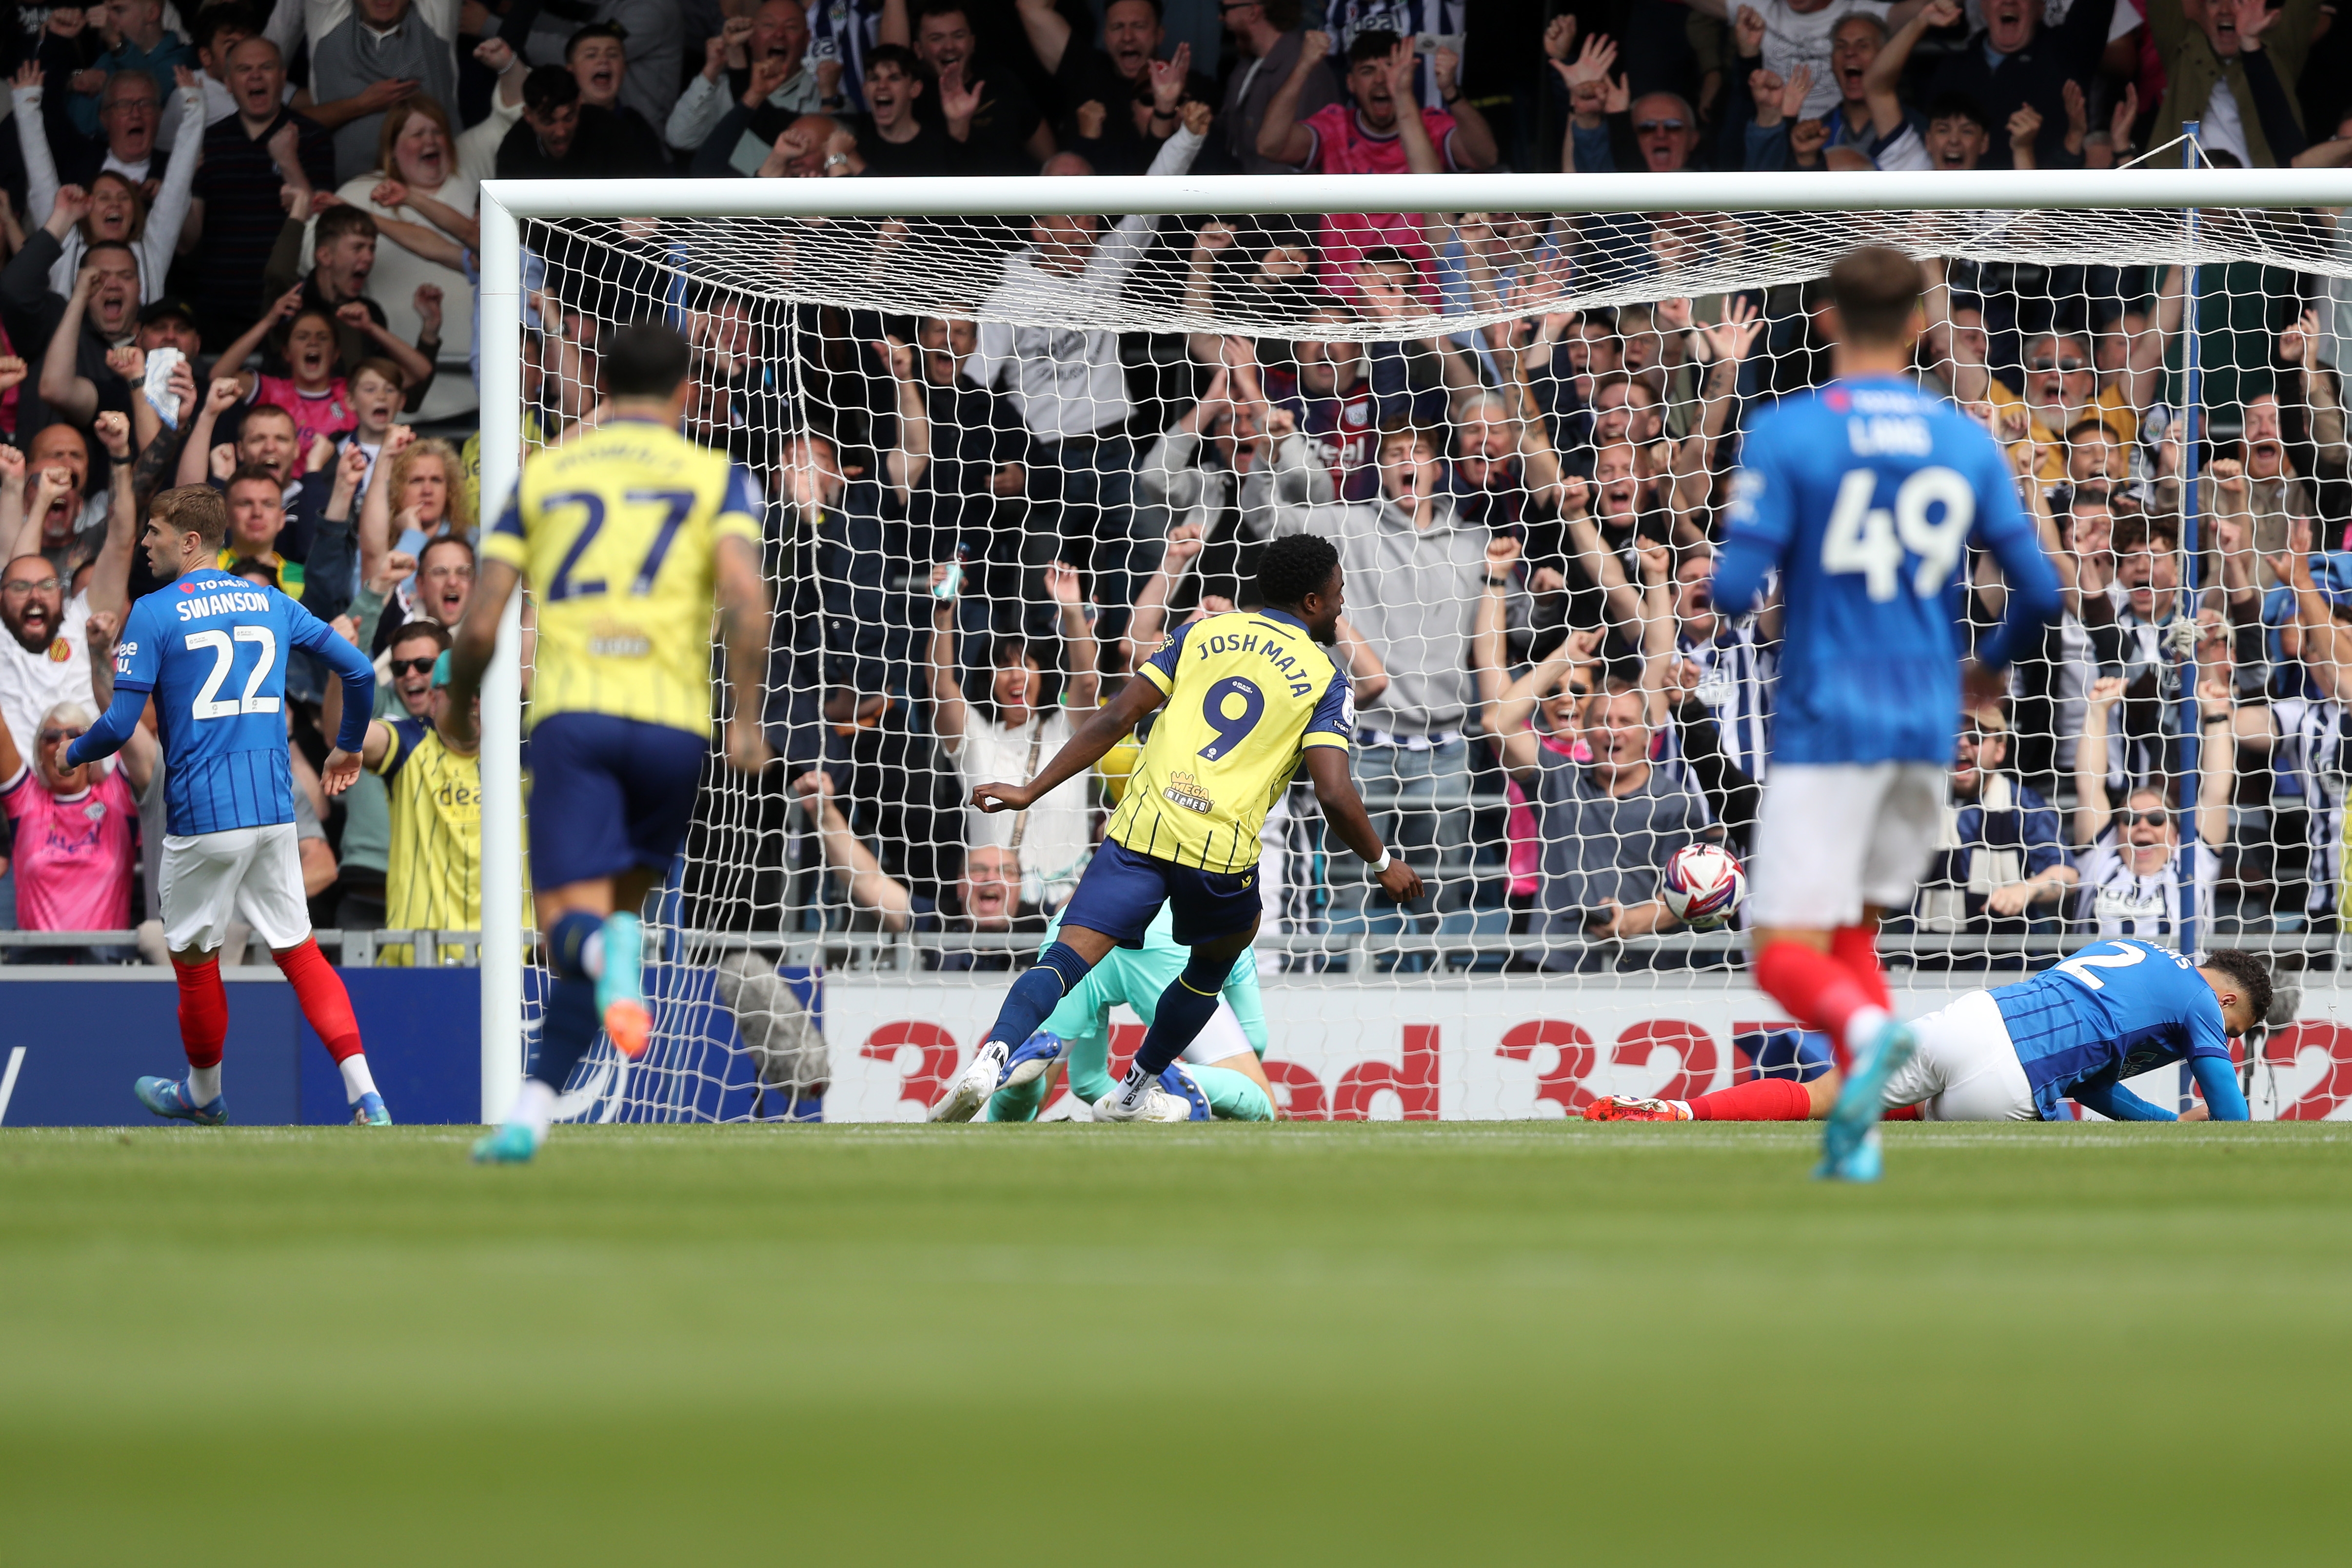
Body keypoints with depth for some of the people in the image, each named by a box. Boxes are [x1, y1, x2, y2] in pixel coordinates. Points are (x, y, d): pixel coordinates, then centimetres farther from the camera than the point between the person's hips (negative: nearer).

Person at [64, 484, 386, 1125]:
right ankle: (365, 1097, -5)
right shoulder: (272, 604, 10)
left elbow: (120, 724, -10)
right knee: (298, 950, 8)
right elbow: (359, 670, 13)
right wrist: (349, 747, 30)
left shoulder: (153, 614, -6)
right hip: (275, 808, 5)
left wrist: (72, 756, 11)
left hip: (202, 815, -5)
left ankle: (204, 1092, 31)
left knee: (195, 958, 14)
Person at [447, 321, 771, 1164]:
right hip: (673, 719, 1)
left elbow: (480, 625, 9)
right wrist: (746, 717, -4)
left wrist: (459, 705, 26)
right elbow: (746, 600, -8)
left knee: (571, 923, -9)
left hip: (571, 710, -1)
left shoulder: (543, 475, 15)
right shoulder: (716, 477, 11)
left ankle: (605, 950, -46)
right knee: (612, 912, 16)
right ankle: (534, 1109, 10)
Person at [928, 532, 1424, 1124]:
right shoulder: (1325, 680, 6)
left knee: (1068, 959, -9)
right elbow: (1335, 796, -5)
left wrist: (1032, 791, 11)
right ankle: (1133, 1093, 35)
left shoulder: (1205, 632, 15)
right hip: (1223, 847, -1)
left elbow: (1117, 717, 8)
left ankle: (995, 1054, -35)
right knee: (1214, 963, 28)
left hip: (1142, 827, 1)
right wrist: (1383, 863, 12)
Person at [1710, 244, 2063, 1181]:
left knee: (1786, 952, -4)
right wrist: (1993, 665, 25)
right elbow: (2040, 592, 4)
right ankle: (1858, 1136, 2)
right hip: (1928, 725, 4)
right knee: (1854, 933, 18)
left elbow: (1736, 591, -13)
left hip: (1825, 724, -4)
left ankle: (1866, 1030, -37)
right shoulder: (1968, 444, 5)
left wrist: (1725, 575, 12)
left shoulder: (1787, 434, -7)